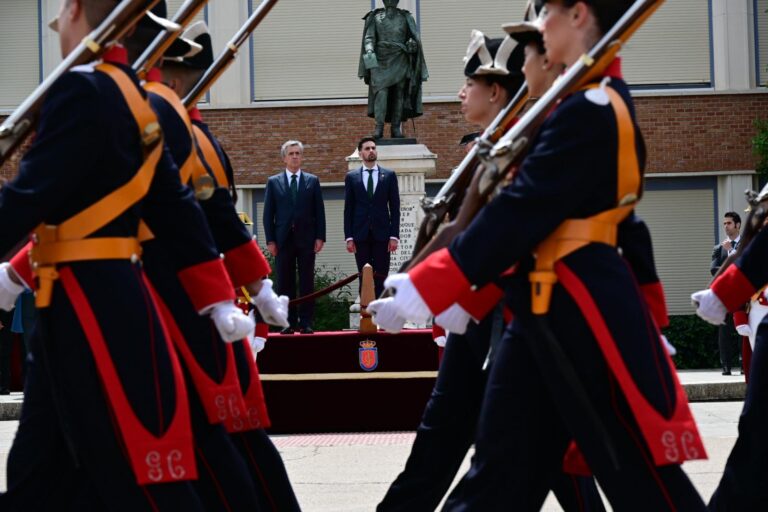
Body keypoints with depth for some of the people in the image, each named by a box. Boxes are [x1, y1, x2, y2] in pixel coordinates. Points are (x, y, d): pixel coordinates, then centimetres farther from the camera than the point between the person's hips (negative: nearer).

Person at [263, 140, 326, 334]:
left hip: (306, 238, 0)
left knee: (307, 282, 0)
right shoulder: (273, 182, 8)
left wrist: (320, 237, -3)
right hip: (283, 238, 0)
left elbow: (319, 211, 6)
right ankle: (289, 322, 4)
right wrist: (270, 240, -3)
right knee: (285, 283, 0)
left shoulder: (312, 181, 9)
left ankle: (306, 323, 2)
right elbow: (268, 214, 5)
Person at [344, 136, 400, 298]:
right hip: (361, 235, 0)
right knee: (364, 277, 2)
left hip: (382, 234, 0)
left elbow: (394, 207, 5)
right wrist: (349, 237, -2)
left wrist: (394, 235, -3)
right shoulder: (351, 177, 7)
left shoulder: (389, 175, 7)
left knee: (381, 277, -2)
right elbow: (348, 209, 6)